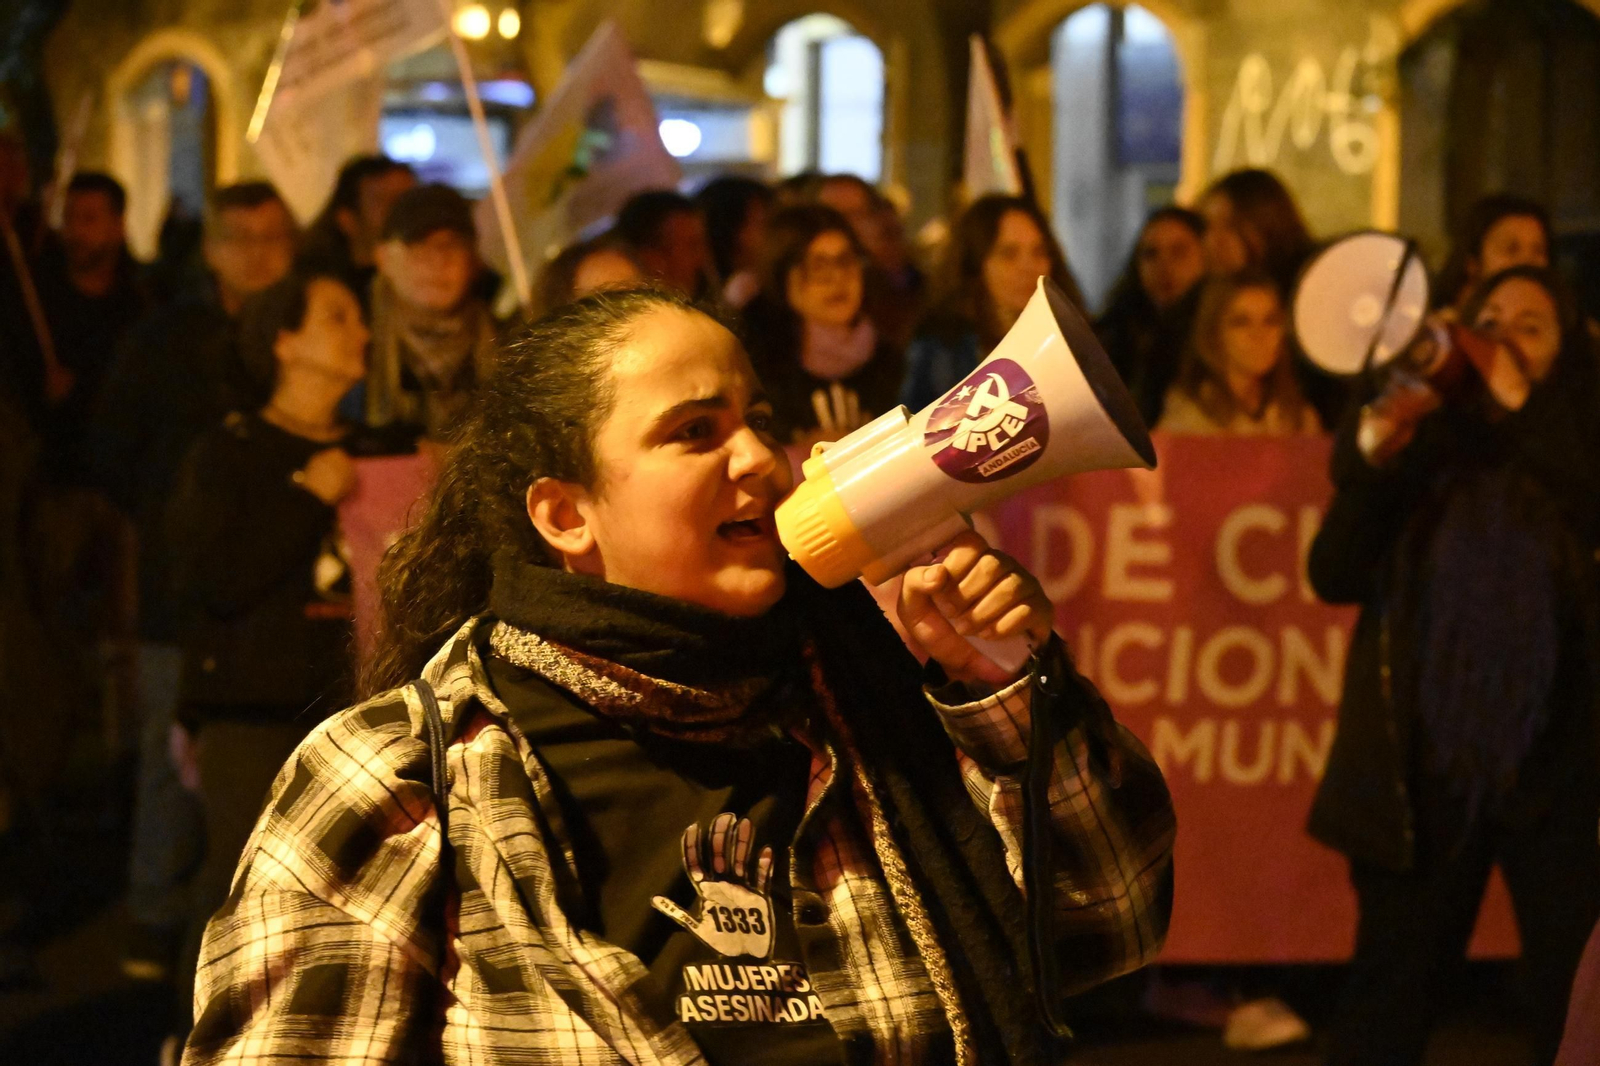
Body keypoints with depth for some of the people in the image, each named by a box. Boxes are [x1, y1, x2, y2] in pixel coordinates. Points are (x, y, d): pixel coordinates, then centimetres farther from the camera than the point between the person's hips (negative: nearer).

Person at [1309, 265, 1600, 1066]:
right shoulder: (1424, 443, 7)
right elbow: (1334, 578, 1)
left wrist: (1521, 411, -14)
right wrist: (1371, 459, -12)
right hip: (1427, 758, 1)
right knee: (1390, 997, 7)